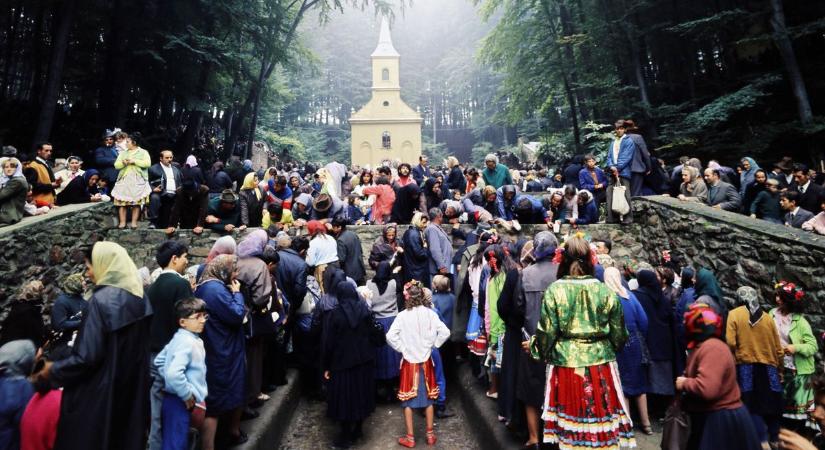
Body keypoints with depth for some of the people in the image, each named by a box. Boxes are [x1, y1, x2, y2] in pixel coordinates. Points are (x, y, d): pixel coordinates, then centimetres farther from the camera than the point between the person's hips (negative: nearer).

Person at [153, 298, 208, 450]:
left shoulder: (180, 338, 9)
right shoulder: (187, 342, -23)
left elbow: (158, 361, 17)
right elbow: (173, 373, -35)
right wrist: (187, 395, -21)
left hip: (175, 399, 10)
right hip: (179, 401, -10)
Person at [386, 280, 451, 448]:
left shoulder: (403, 315, -15)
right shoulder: (430, 313, -10)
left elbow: (390, 336, -20)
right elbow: (445, 332, -12)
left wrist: (401, 348, -4)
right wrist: (433, 345, 2)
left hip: (409, 362, -2)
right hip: (426, 361, 2)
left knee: (408, 400, 10)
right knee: (428, 397, 17)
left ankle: (410, 438, 18)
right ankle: (430, 434, 26)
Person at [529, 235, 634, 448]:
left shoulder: (554, 290, -8)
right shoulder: (606, 291, -3)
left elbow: (547, 333, -7)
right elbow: (619, 336, 4)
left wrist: (534, 347, 13)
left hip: (566, 364, -1)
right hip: (600, 365, 1)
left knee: (569, 420, 10)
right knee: (601, 418, 13)